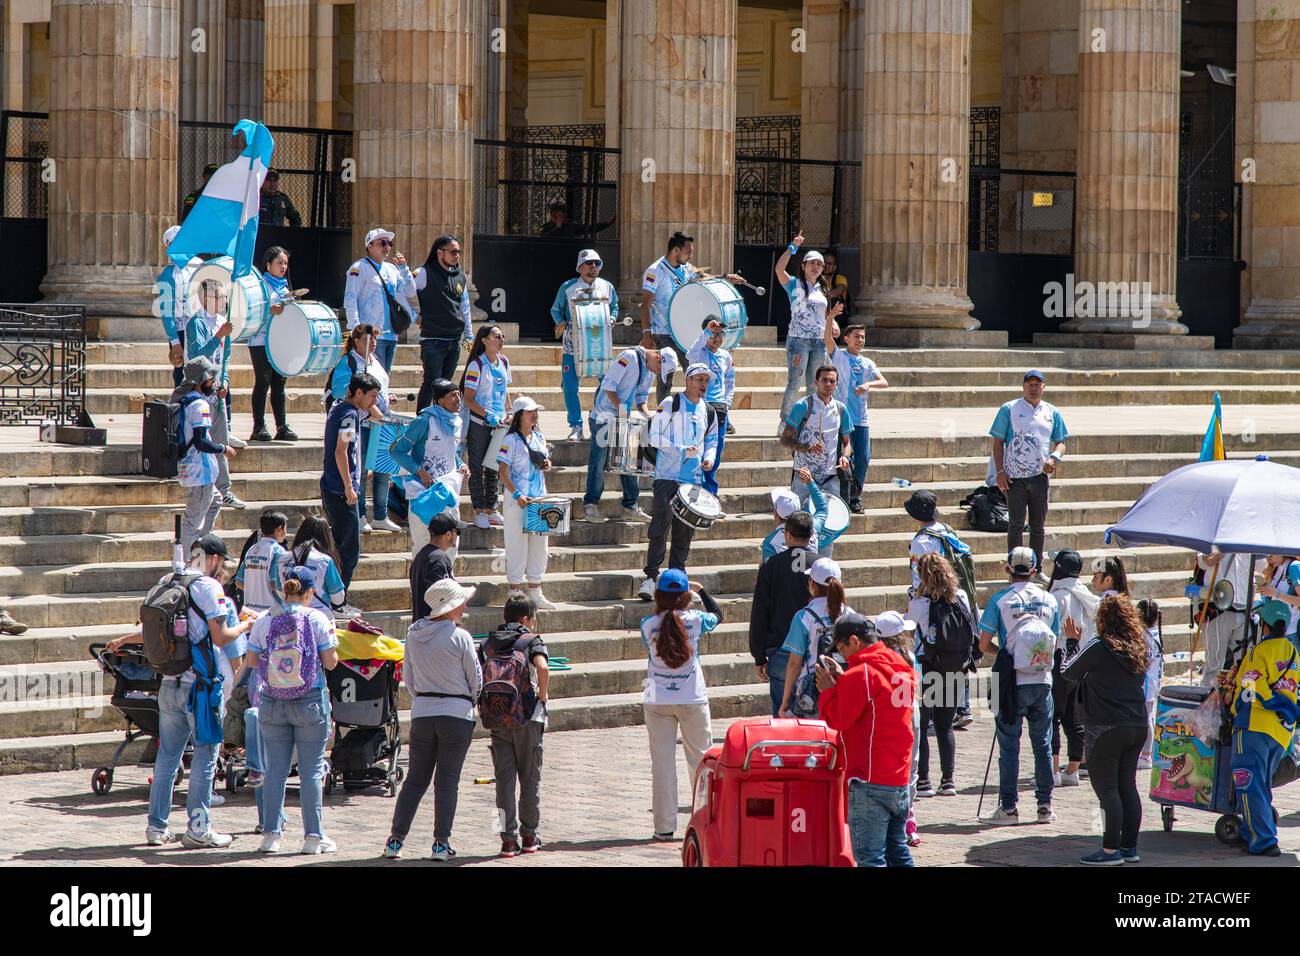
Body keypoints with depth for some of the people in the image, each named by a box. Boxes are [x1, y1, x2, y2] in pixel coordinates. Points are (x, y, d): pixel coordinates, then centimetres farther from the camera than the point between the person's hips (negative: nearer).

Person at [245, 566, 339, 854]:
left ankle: (271, 835, 7)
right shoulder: (317, 620, -7)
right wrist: (331, 637, 10)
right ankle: (313, 836, 3)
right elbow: (330, 662, -7)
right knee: (311, 770, 3)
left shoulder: (264, 622, -1)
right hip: (310, 702, -2)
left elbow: (250, 661, 2)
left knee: (275, 769, 8)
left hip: (272, 703, 2)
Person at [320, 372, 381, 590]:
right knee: (349, 551, -7)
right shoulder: (349, 414, -15)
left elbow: (376, 416, 30)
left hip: (330, 489, 10)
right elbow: (340, 452, -21)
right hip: (341, 491, -10)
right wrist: (349, 487, -20)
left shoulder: (339, 408, 14)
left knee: (339, 547, 17)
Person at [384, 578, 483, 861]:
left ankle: (395, 840, 7)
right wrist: (469, 702, 15)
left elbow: (407, 677, 10)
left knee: (416, 778, 11)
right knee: (447, 781, 2)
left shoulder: (414, 634, 3)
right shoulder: (460, 637, -12)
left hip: (422, 711, 4)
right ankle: (441, 843, 1)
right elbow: (476, 680, -4)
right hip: (457, 713, -4)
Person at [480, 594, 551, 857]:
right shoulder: (532, 640, -3)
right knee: (530, 777, 10)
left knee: (504, 778, 4)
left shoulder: (487, 644, 10)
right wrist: (543, 695, -7)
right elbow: (542, 668, -22)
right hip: (528, 717, -3)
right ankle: (529, 836, 16)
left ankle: (508, 839, -2)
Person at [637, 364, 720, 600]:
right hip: (668, 476, -5)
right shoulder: (670, 405, -3)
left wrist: (709, 458, 2)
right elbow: (655, 437, -7)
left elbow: (712, 441, 24)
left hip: (693, 479, 5)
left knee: (685, 531, 8)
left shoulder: (708, 412, 14)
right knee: (660, 527, -11)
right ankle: (650, 577, -11)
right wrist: (682, 450, -15)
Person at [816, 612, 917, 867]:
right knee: (898, 852, 14)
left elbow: (838, 719, -13)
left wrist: (827, 690, 2)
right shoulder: (902, 669, 13)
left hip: (870, 781, -9)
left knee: (870, 857, -8)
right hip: (900, 779, 9)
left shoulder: (861, 674, -14)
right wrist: (842, 680, 14)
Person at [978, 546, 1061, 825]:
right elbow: (1054, 645, 11)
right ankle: (1045, 805, 13)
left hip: (1013, 682, -3)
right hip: (1042, 681, 3)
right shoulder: (1049, 600, 3)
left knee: (1009, 746, 2)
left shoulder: (999, 600, -7)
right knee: (1042, 745, 11)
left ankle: (1008, 807, 2)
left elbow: (984, 645, -5)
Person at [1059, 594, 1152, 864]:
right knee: (1127, 786, 13)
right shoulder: (1140, 648, 7)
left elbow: (1069, 673, -2)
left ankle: (1111, 850, -5)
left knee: (1107, 789, -3)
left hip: (1105, 729, -7)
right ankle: (1130, 847, 15)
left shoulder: (1098, 647, -13)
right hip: (1137, 727, 7)